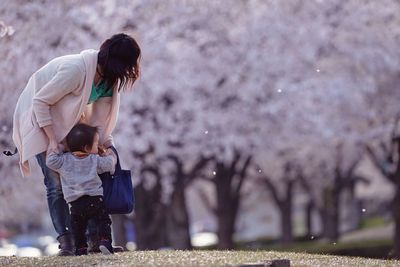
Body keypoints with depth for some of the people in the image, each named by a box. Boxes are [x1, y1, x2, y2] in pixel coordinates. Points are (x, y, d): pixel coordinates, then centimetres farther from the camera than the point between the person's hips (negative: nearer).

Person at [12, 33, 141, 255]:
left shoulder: (109, 76, -8)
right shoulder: (76, 70, -33)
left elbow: (102, 114, 1)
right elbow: (40, 101, -27)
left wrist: (105, 141, -15)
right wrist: (52, 141, -26)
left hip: (67, 124, 7)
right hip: (41, 121, -7)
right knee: (56, 185, -13)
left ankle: (95, 239, 0)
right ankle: (66, 242, -12)